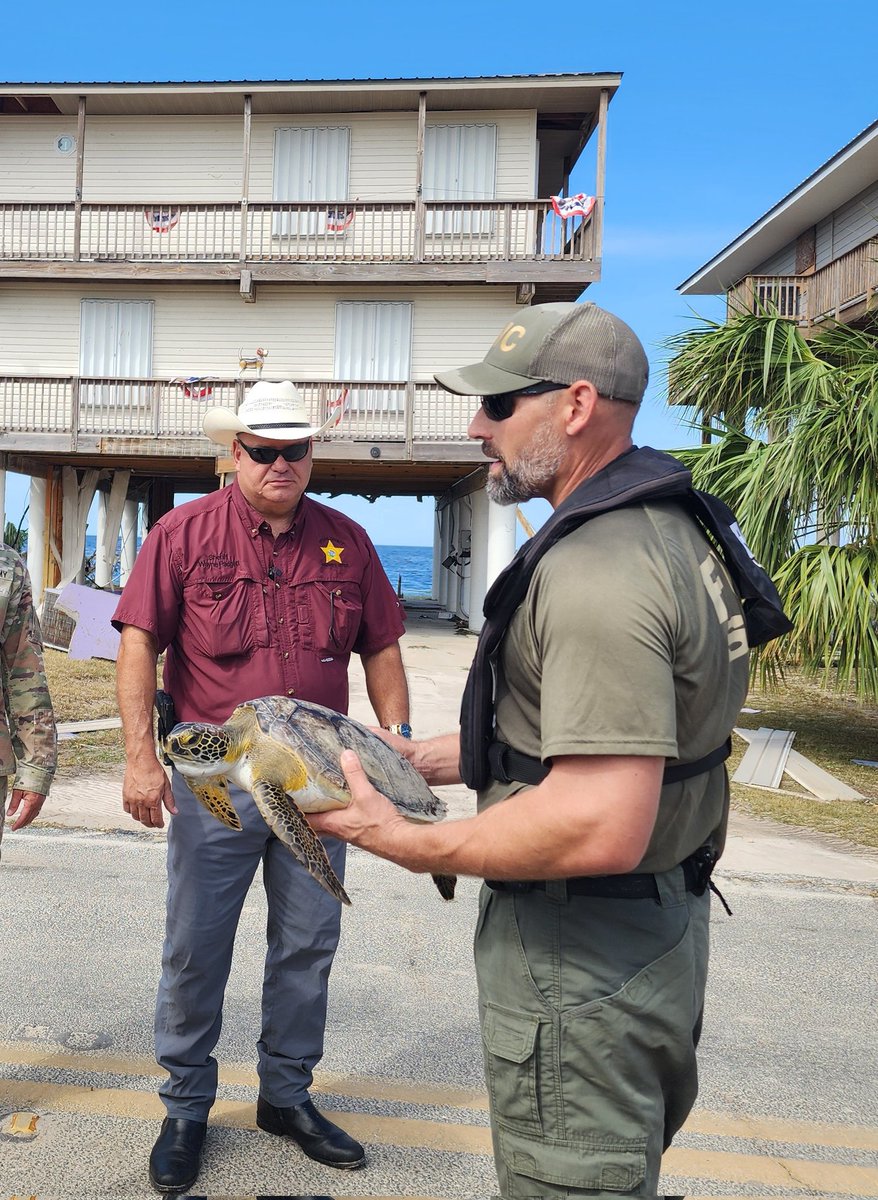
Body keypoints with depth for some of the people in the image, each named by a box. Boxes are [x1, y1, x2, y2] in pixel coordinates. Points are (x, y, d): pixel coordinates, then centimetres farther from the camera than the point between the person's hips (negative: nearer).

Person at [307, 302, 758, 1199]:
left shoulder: (596, 569, -27)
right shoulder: (657, 524, 6)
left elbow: (600, 827, -33)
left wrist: (408, 844, -21)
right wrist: (426, 758, 8)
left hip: (583, 960, -10)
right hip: (662, 925, 10)